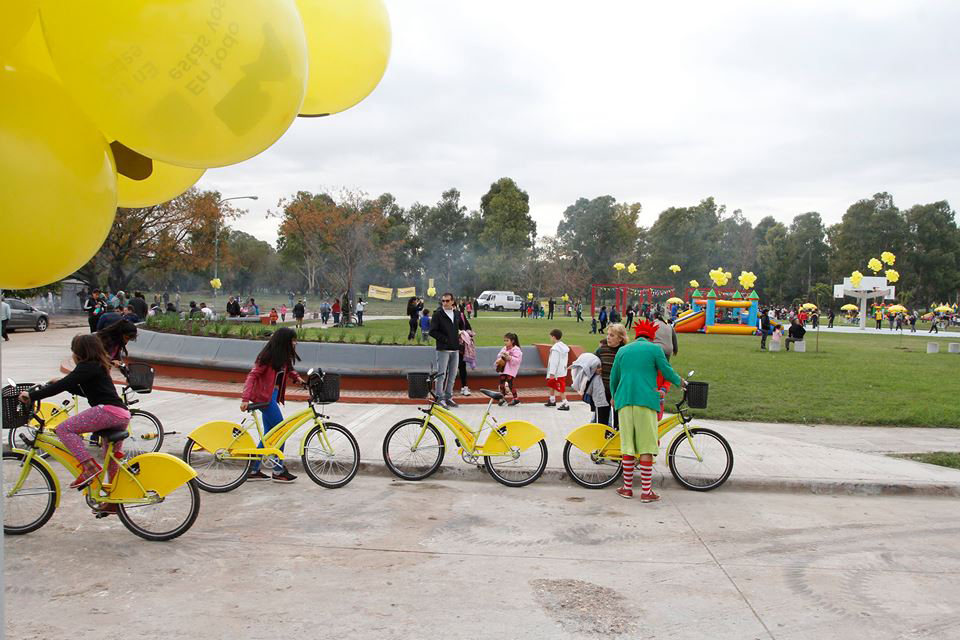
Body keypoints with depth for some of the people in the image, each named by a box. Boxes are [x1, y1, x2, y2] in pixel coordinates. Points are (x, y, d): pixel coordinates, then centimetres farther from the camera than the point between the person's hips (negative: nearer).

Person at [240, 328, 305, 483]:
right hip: (265, 397, -9)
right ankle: (278, 471, 5)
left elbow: (288, 368, 26)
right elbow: (252, 375, -20)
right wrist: (245, 398, -28)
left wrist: (297, 377, 6)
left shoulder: (283, 356, 7)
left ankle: (253, 471, 18)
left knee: (269, 433, 11)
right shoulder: (268, 356, -18)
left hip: (272, 395, 9)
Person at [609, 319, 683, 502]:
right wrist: (680, 381, 27)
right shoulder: (654, 349, 5)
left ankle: (627, 487, 14)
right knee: (646, 447, 0)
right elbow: (668, 372, 6)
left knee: (628, 446, 9)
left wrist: (614, 397, 38)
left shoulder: (622, 350, 17)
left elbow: (613, 379, 21)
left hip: (624, 400, 4)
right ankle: (646, 491, 0)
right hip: (646, 401, -3)